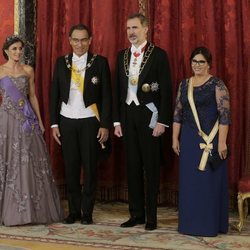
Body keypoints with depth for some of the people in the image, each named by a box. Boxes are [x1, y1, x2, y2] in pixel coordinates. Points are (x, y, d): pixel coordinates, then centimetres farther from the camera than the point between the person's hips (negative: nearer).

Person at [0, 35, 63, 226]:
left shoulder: (28, 70, 9)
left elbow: (33, 96, 12)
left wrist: (40, 121, 8)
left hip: (27, 121, 2)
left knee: (30, 163, 2)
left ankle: (32, 209, 11)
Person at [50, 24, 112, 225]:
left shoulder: (100, 62, -1)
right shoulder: (61, 62, 6)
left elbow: (106, 95, -2)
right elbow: (54, 94, 8)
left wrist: (105, 125, -7)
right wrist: (54, 123, 3)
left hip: (90, 122, -2)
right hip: (67, 122, 2)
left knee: (90, 167, 2)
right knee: (71, 167, 5)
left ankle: (87, 212, 13)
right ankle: (73, 210, 16)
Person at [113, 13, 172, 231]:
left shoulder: (158, 55, -5)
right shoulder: (122, 55, 10)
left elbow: (166, 91, -8)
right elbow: (118, 90, 11)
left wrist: (162, 121, -14)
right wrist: (117, 120, 7)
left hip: (149, 116, -5)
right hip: (128, 115, 5)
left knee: (151, 167, 2)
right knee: (133, 166, 9)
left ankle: (151, 216, 10)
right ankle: (136, 213, 18)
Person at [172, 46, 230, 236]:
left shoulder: (217, 84, -6)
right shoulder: (184, 84, 11)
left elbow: (225, 114, -11)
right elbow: (178, 113, 13)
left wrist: (222, 142, -17)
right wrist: (175, 138, 9)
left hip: (211, 139, -5)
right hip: (189, 139, 5)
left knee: (210, 180, 1)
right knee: (189, 181, 8)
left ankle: (211, 224, 11)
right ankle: (191, 224, 18)